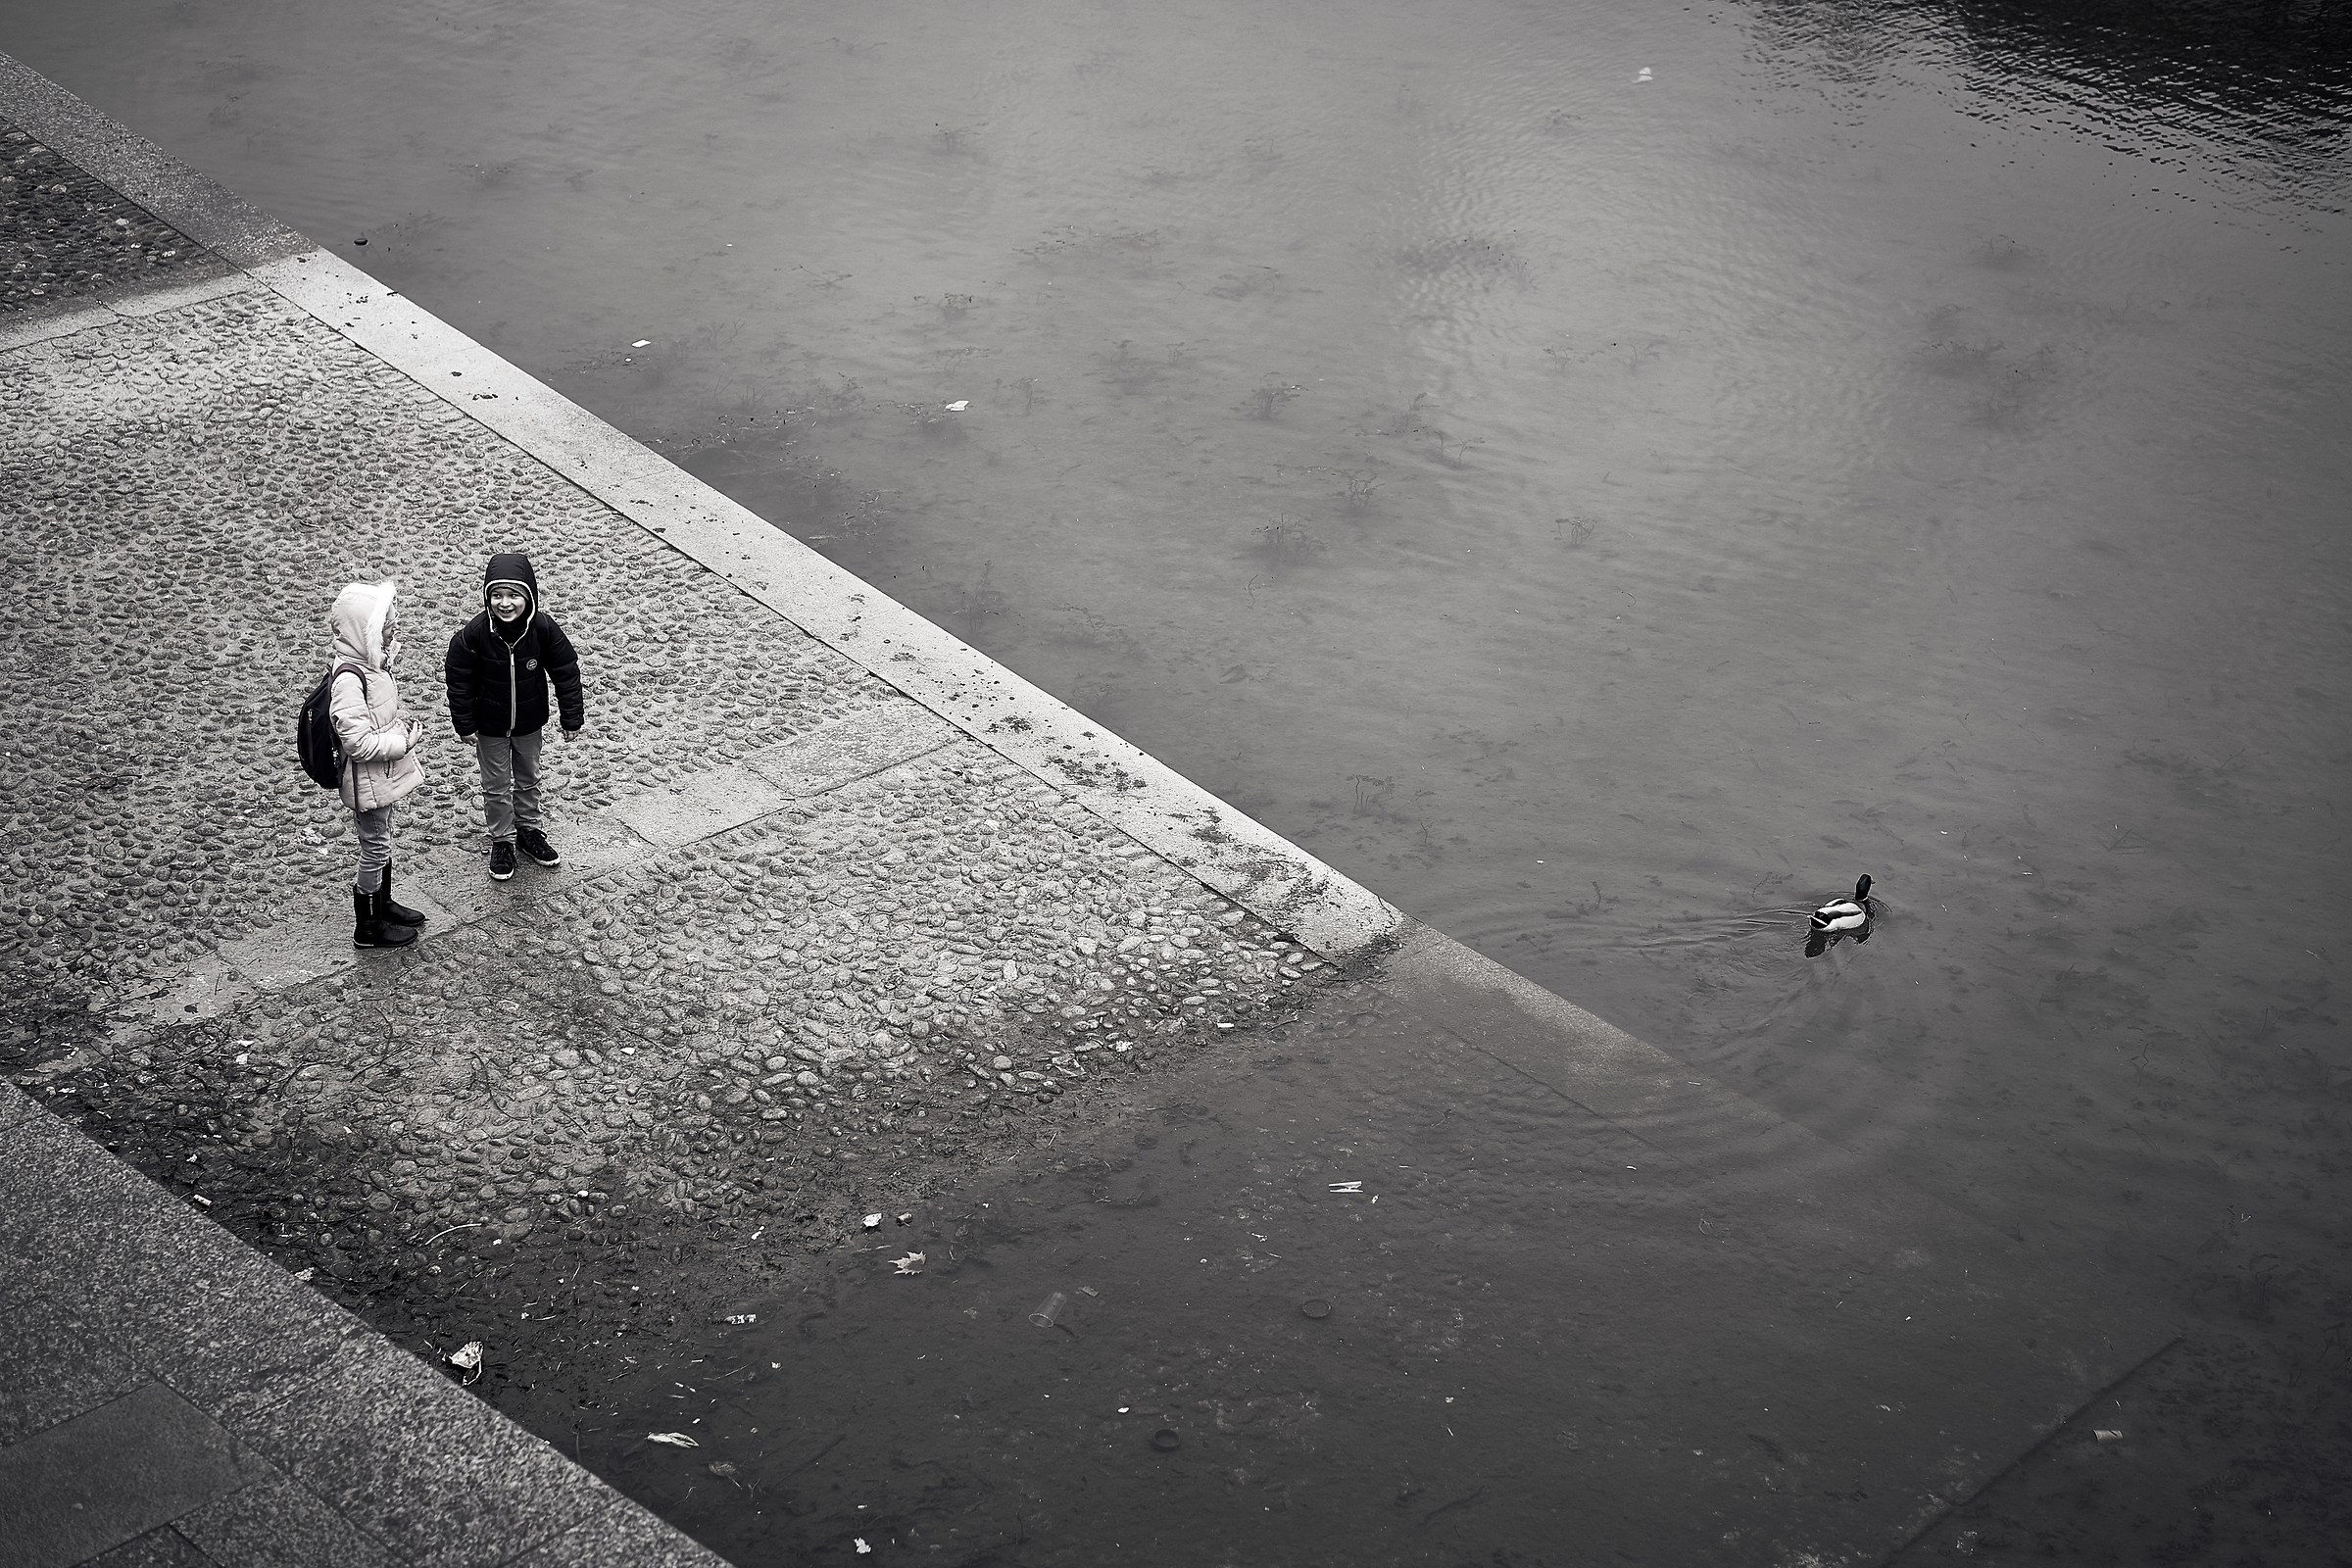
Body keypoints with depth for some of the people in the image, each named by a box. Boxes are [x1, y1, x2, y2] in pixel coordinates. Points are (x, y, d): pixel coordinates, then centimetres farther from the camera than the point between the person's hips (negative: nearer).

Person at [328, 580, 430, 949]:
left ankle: (383, 904, 44)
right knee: (375, 850, 6)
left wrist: (402, 726, 2)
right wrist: (403, 742, -24)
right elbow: (357, 741, -31)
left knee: (381, 842, 25)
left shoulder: (373, 662, -1)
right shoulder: (349, 679, -31)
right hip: (367, 782, -9)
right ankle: (367, 927, 22)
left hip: (384, 776, 9)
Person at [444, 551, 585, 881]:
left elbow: (566, 673, -11)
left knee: (528, 779, 22)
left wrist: (572, 719, -5)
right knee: (496, 785, 15)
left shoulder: (544, 628, -24)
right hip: (490, 726, -1)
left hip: (529, 723, 1)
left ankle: (529, 829, 44)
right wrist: (465, 725, -8)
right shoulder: (474, 634, -26)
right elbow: (459, 680, -13)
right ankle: (502, 840, 34)